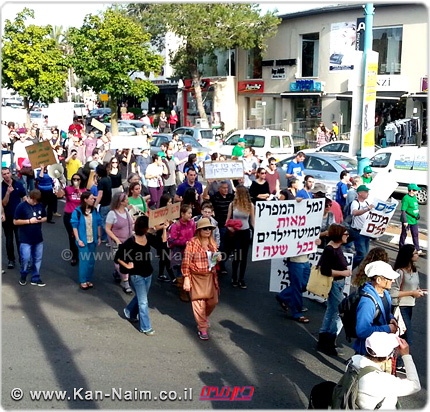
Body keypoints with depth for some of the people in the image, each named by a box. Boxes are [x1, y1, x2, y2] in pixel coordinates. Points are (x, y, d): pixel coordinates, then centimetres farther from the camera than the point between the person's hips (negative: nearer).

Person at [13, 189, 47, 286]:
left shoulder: (40, 205, 2)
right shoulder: (21, 206, -10)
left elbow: (45, 217, 15)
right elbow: (15, 222, -10)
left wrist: (41, 219, -8)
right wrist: (29, 221, -17)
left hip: (38, 238, 4)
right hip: (25, 239, -4)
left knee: (38, 259, 9)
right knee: (25, 258, -5)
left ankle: (35, 278, 22)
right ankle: (23, 276, 20)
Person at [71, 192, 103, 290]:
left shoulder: (94, 211, 1)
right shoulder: (77, 211, -11)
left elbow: (98, 224, 9)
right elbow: (74, 226, -7)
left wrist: (99, 237, 8)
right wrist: (78, 240, -11)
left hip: (92, 240, 4)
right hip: (83, 241, -4)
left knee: (92, 261, 9)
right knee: (84, 261, -3)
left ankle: (89, 280, 23)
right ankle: (83, 281, 10)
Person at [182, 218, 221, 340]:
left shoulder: (212, 242, 6)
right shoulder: (192, 243, -14)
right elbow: (186, 262, -13)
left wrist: (217, 258, -1)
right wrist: (186, 279, -14)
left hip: (210, 276, 6)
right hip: (196, 276, -6)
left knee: (213, 300, 11)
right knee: (199, 303, 0)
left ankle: (205, 316, 42)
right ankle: (202, 328, 15)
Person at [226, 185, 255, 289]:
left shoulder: (250, 205, -3)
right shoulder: (232, 204, -4)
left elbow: (252, 221, 2)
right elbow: (228, 220, 2)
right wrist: (229, 227, -17)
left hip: (246, 232, 1)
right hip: (235, 232, -1)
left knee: (244, 257, 8)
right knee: (236, 257, -6)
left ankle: (241, 279, 19)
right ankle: (234, 279, 10)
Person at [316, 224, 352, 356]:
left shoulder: (337, 246, 5)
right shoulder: (329, 250, -23)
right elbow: (325, 270, -26)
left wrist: (346, 269, 6)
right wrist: (343, 273, -21)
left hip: (339, 283, 10)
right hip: (334, 284, -10)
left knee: (331, 311, 19)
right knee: (340, 313, -5)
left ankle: (323, 339, 32)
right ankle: (329, 342, 5)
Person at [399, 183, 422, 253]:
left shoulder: (414, 197, 7)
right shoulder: (406, 198, -19)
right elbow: (403, 210, -20)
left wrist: (417, 214, 11)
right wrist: (405, 221, -22)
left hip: (414, 220, 8)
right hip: (407, 220, -8)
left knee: (415, 234, 13)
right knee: (404, 234, 7)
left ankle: (417, 249, 22)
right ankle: (401, 248, 21)